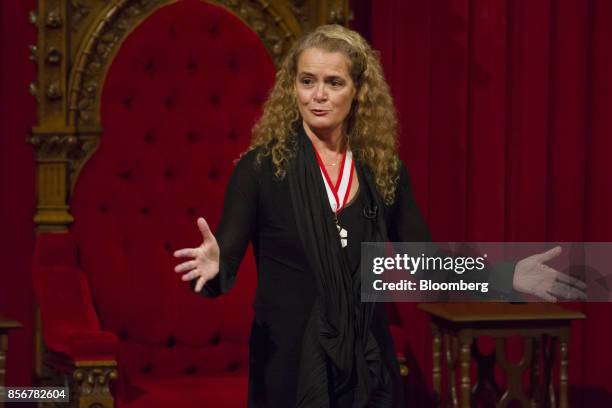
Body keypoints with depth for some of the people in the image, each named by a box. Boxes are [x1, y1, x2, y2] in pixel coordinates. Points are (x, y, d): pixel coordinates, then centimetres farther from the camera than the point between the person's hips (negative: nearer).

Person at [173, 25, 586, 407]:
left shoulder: (385, 170, 3)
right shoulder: (261, 166, -7)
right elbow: (226, 262, -12)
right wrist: (213, 267, -36)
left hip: (367, 367, 3)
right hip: (289, 366, -3)